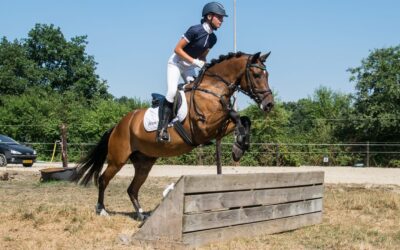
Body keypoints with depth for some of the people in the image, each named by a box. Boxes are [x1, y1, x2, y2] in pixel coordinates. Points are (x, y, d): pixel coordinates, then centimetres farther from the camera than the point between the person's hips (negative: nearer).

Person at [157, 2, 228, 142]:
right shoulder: (195, 30, -24)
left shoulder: (213, 38, -2)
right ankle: (162, 128, -20)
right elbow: (177, 49, -22)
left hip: (190, 67, 8)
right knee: (172, 92, -21)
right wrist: (194, 61, -25)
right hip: (176, 62, -7)